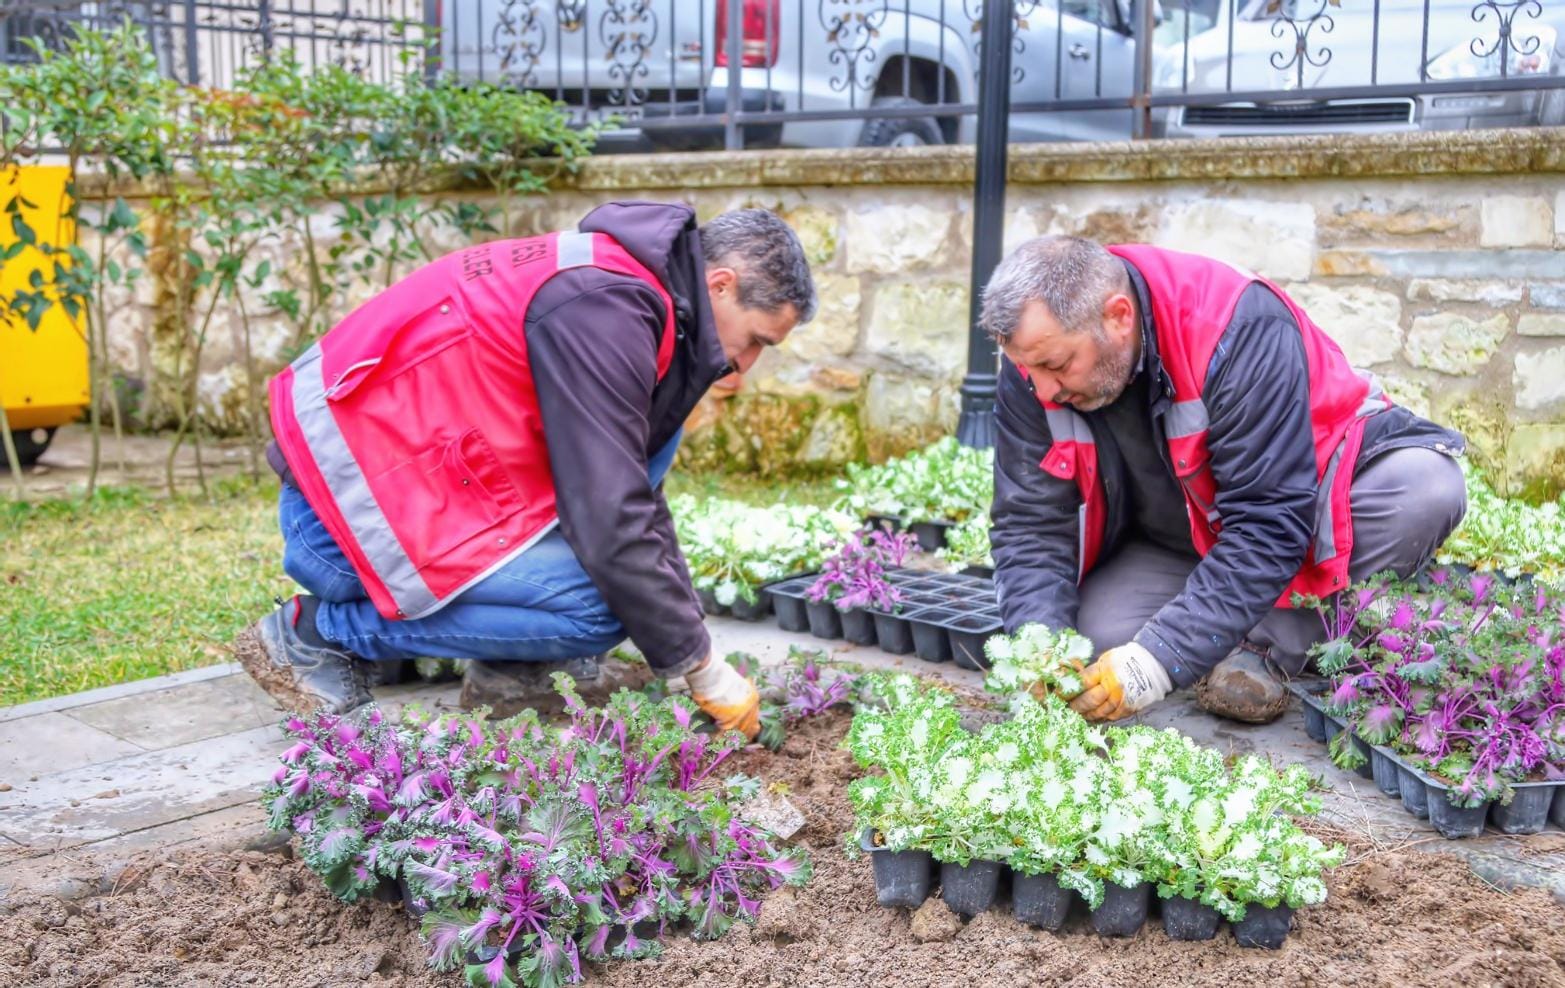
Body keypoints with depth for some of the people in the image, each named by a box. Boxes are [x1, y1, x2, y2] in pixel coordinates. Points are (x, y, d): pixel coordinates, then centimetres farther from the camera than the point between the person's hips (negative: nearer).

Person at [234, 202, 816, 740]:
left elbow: (633, 487, 16)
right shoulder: (604, 307, -22)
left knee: (652, 426, 7)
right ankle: (315, 630, -5)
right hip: (349, 510, -10)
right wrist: (703, 670, -14)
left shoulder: (620, 286, 9)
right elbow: (612, 521, -25)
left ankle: (518, 663, 6)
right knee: (599, 605, -19)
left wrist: (685, 632, 11)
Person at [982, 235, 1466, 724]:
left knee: (1427, 486, -33)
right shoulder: (1036, 359, -18)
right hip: (1176, 543, 4)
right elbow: (1031, 526, -15)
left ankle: (1276, 640, -17)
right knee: (1096, 632, -23)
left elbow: (1269, 522, -36)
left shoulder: (1241, 330, -34)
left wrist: (1160, 659, -41)